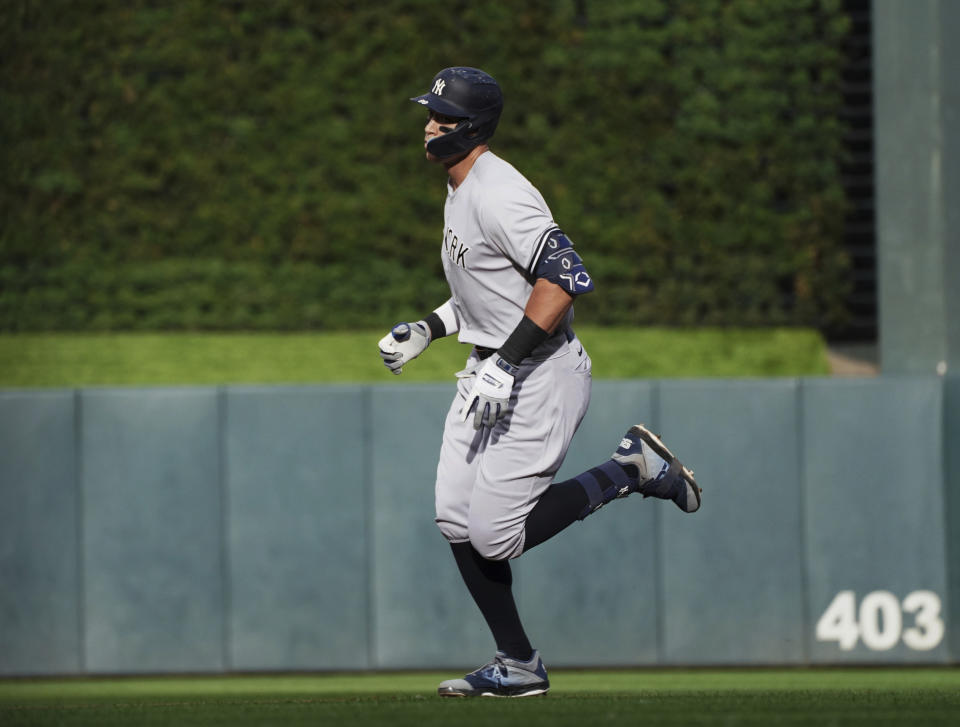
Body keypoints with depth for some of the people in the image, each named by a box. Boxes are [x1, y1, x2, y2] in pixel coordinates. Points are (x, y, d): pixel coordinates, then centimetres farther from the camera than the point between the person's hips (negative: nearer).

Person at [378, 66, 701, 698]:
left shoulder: (497, 194, -21)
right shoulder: (461, 193, 13)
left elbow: (566, 276, -30)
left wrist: (507, 362, -31)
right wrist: (428, 330, 17)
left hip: (541, 377, -10)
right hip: (490, 374, 10)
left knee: (495, 533, -10)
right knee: (458, 522, 5)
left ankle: (633, 468, 4)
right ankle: (518, 667, 13)